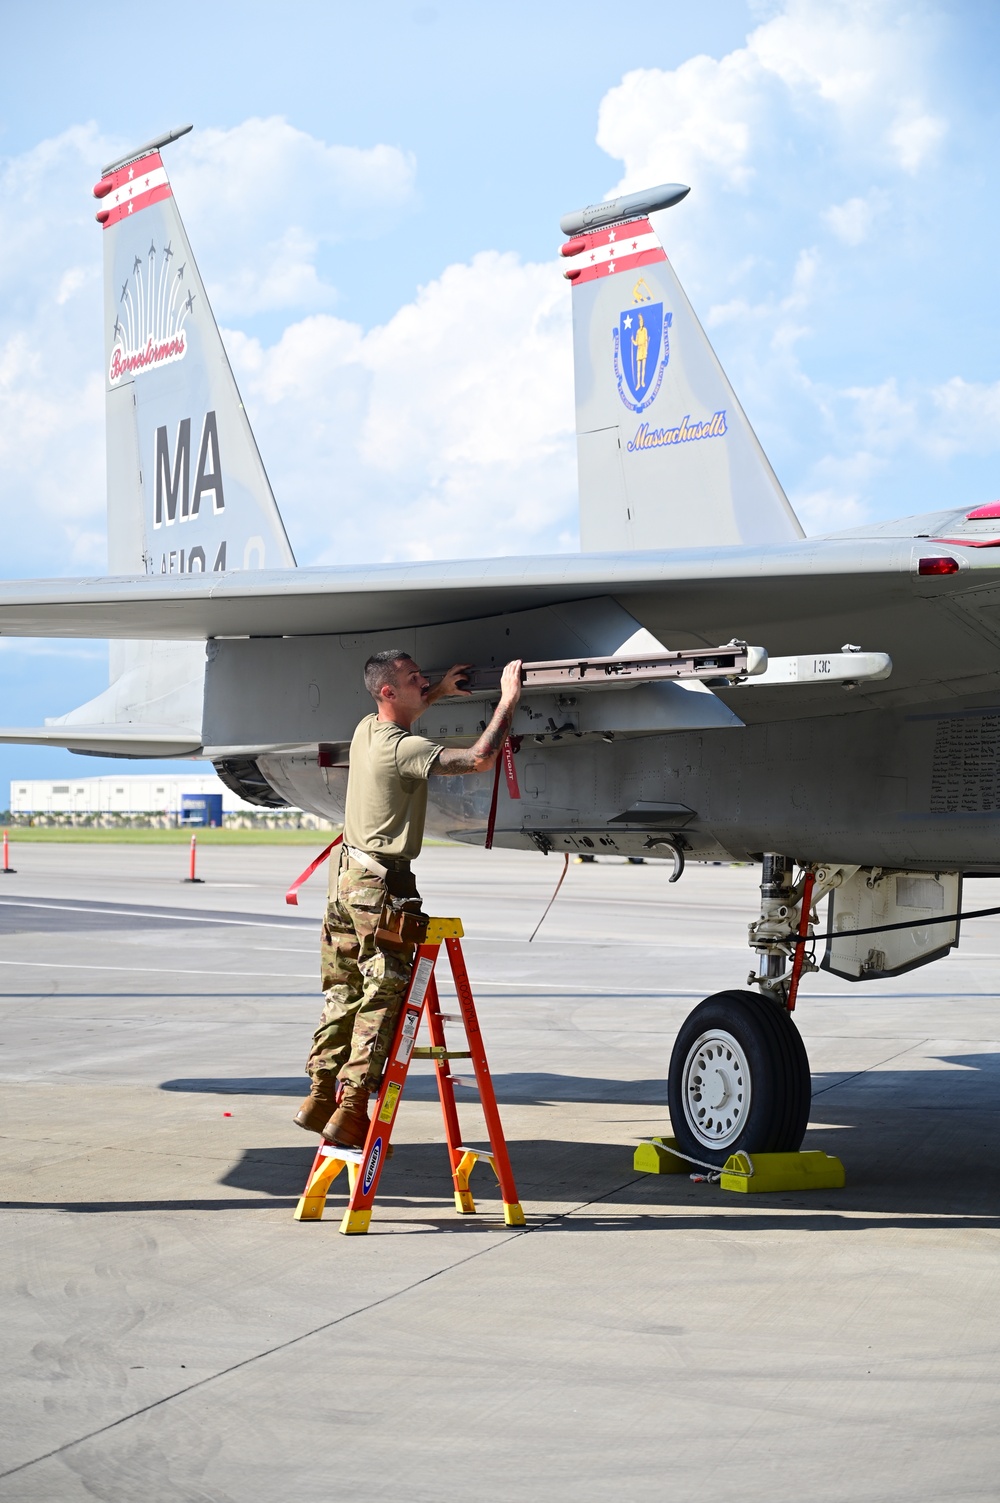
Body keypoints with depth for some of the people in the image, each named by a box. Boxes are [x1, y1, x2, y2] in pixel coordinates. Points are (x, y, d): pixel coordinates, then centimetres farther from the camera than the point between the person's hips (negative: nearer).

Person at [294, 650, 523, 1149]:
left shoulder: (366, 729, 8)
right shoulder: (404, 749, -19)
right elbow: (479, 758, -27)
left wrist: (440, 690, 32)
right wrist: (508, 701, -18)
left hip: (347, 877, 9)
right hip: (383, 887, -9)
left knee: (344, 994, 14)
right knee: (382, 1001, -4)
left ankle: (320, 1100, 17)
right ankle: (351, 1113, -5)